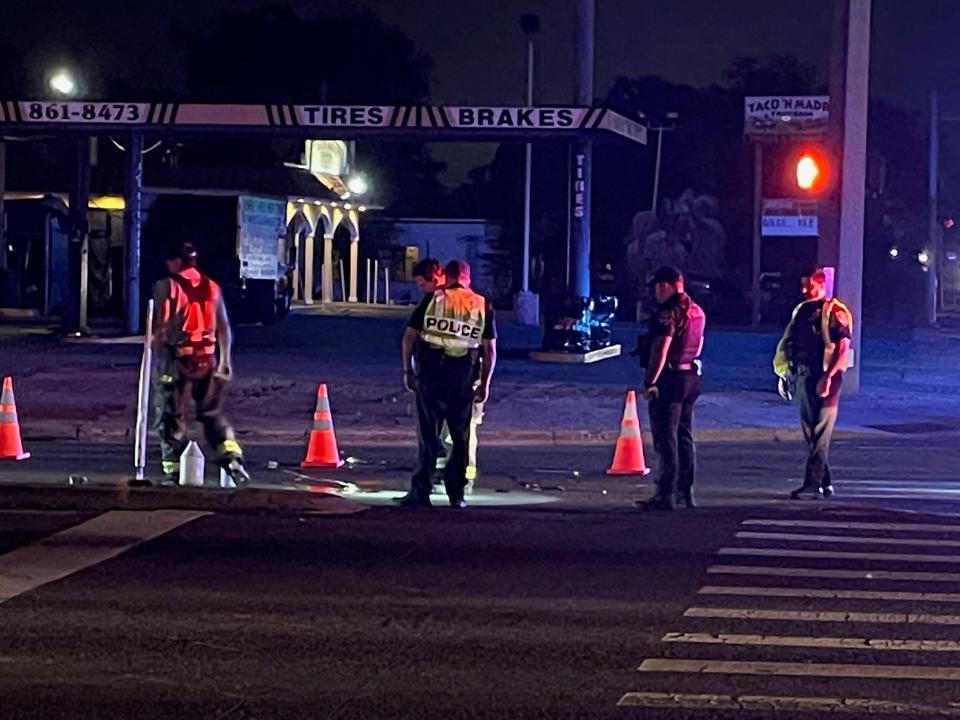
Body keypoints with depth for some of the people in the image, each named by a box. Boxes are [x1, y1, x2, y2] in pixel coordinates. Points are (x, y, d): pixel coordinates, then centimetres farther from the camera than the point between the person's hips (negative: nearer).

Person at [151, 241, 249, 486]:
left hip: (176, 357, -5)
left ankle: (173, 470, 3)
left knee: (170, 416, 4)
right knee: (213, 413, 17)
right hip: (206, 358, 5)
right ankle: (231, 457, 2)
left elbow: (160, 327, -11)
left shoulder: (166, 287, -7)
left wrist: (156, 353, -1)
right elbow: (223, 327, 9)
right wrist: (225, 359, 14)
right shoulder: (211, 287, 8)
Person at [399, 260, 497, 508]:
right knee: (460, 438, 10)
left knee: (428, 435, 4)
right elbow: (490, 349, 4)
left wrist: (407, 371, 8)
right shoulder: (482, 306, 6)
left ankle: (421, 491, 1)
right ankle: (456, 494, 11)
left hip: (431, 375, -1)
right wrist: (485, 383, 9)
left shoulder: (433, 300, 2)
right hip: (463, 379, 1)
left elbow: (409, 336, 0)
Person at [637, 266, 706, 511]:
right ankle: (686, 490, 18)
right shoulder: (697, 311, 14)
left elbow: (661, 350, -21)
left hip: (670, 378, -9)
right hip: (691, 377, 9)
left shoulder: (668, 312, -15)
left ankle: (666, 494, -9)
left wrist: (649, 382, -20)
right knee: (684, 436, 15)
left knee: (666, 437, -7)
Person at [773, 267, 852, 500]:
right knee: (810, 434, 11)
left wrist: (828, 377, -20)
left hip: (823, 378, -8)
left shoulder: (834, 312, -6)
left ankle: (812, 484, -15)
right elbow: (788, 345, 21)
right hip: (801, 376, 8)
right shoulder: (801, 311, 17)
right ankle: (825, 483, 18)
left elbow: (843, 350, -12)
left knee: (820, 435, -10)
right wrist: (784, 374, 13)